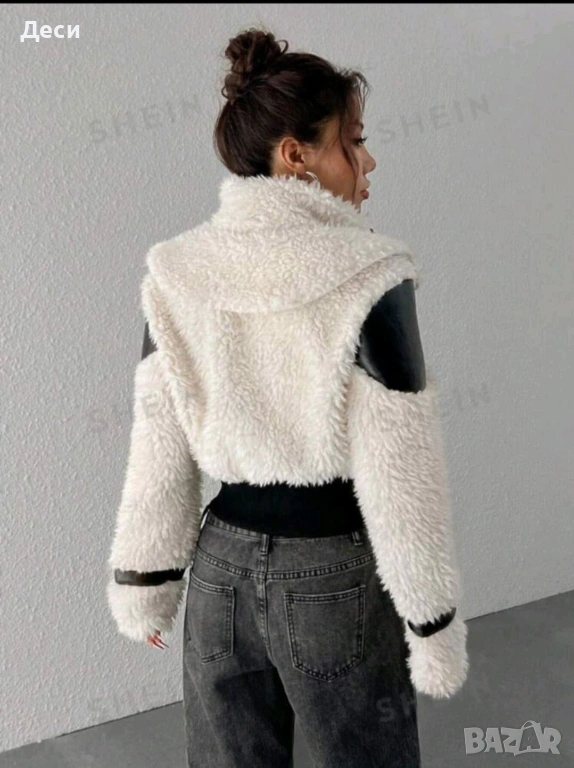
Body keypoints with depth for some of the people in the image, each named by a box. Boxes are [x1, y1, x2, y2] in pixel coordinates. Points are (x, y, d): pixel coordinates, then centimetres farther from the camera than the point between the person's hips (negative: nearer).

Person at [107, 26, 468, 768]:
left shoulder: (176, 276, -6)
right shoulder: (367, 277, -19)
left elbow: (158, 452, -1)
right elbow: (400, 477, -16)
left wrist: (143, 577, 11)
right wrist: (434, 622, -4)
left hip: (221, 569, 4)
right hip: (336, 578, -4)